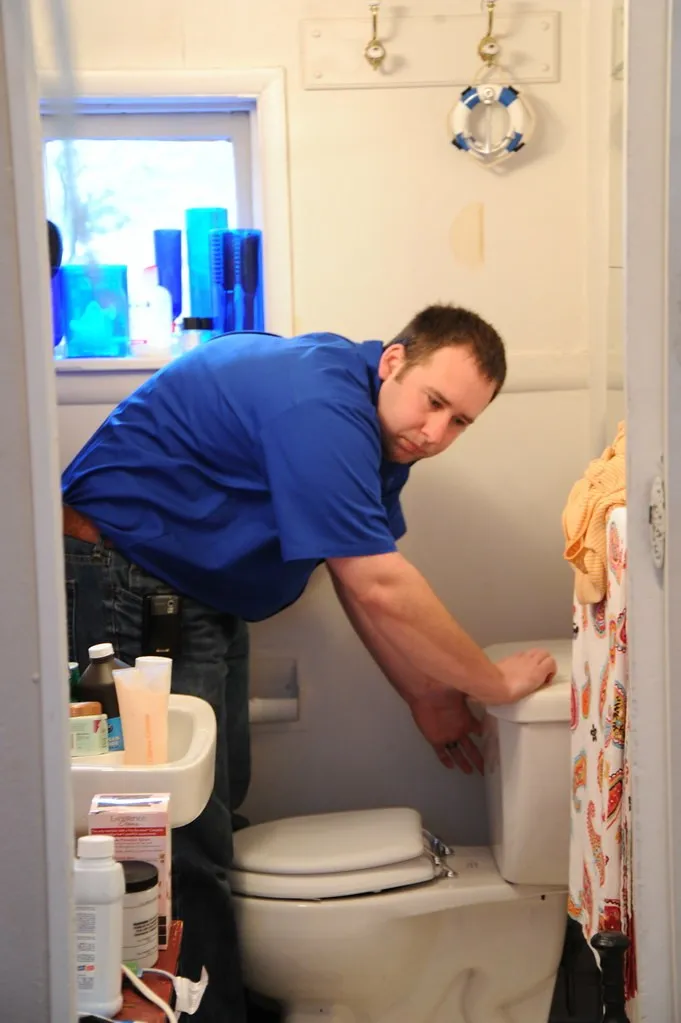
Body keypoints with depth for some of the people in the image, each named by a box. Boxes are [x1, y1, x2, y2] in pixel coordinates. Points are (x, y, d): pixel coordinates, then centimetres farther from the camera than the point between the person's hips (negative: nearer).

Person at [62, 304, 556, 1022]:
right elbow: (378, 588, -28)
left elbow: (362, 580, 12)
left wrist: (426, 697, 9)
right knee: (184, 844, -10)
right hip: (123, 590, -10)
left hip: (203, 592, 11)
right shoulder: (320, 403, -28)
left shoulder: (381, 429, 5)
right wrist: (496, 683, -17)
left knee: (215, 813, 15)